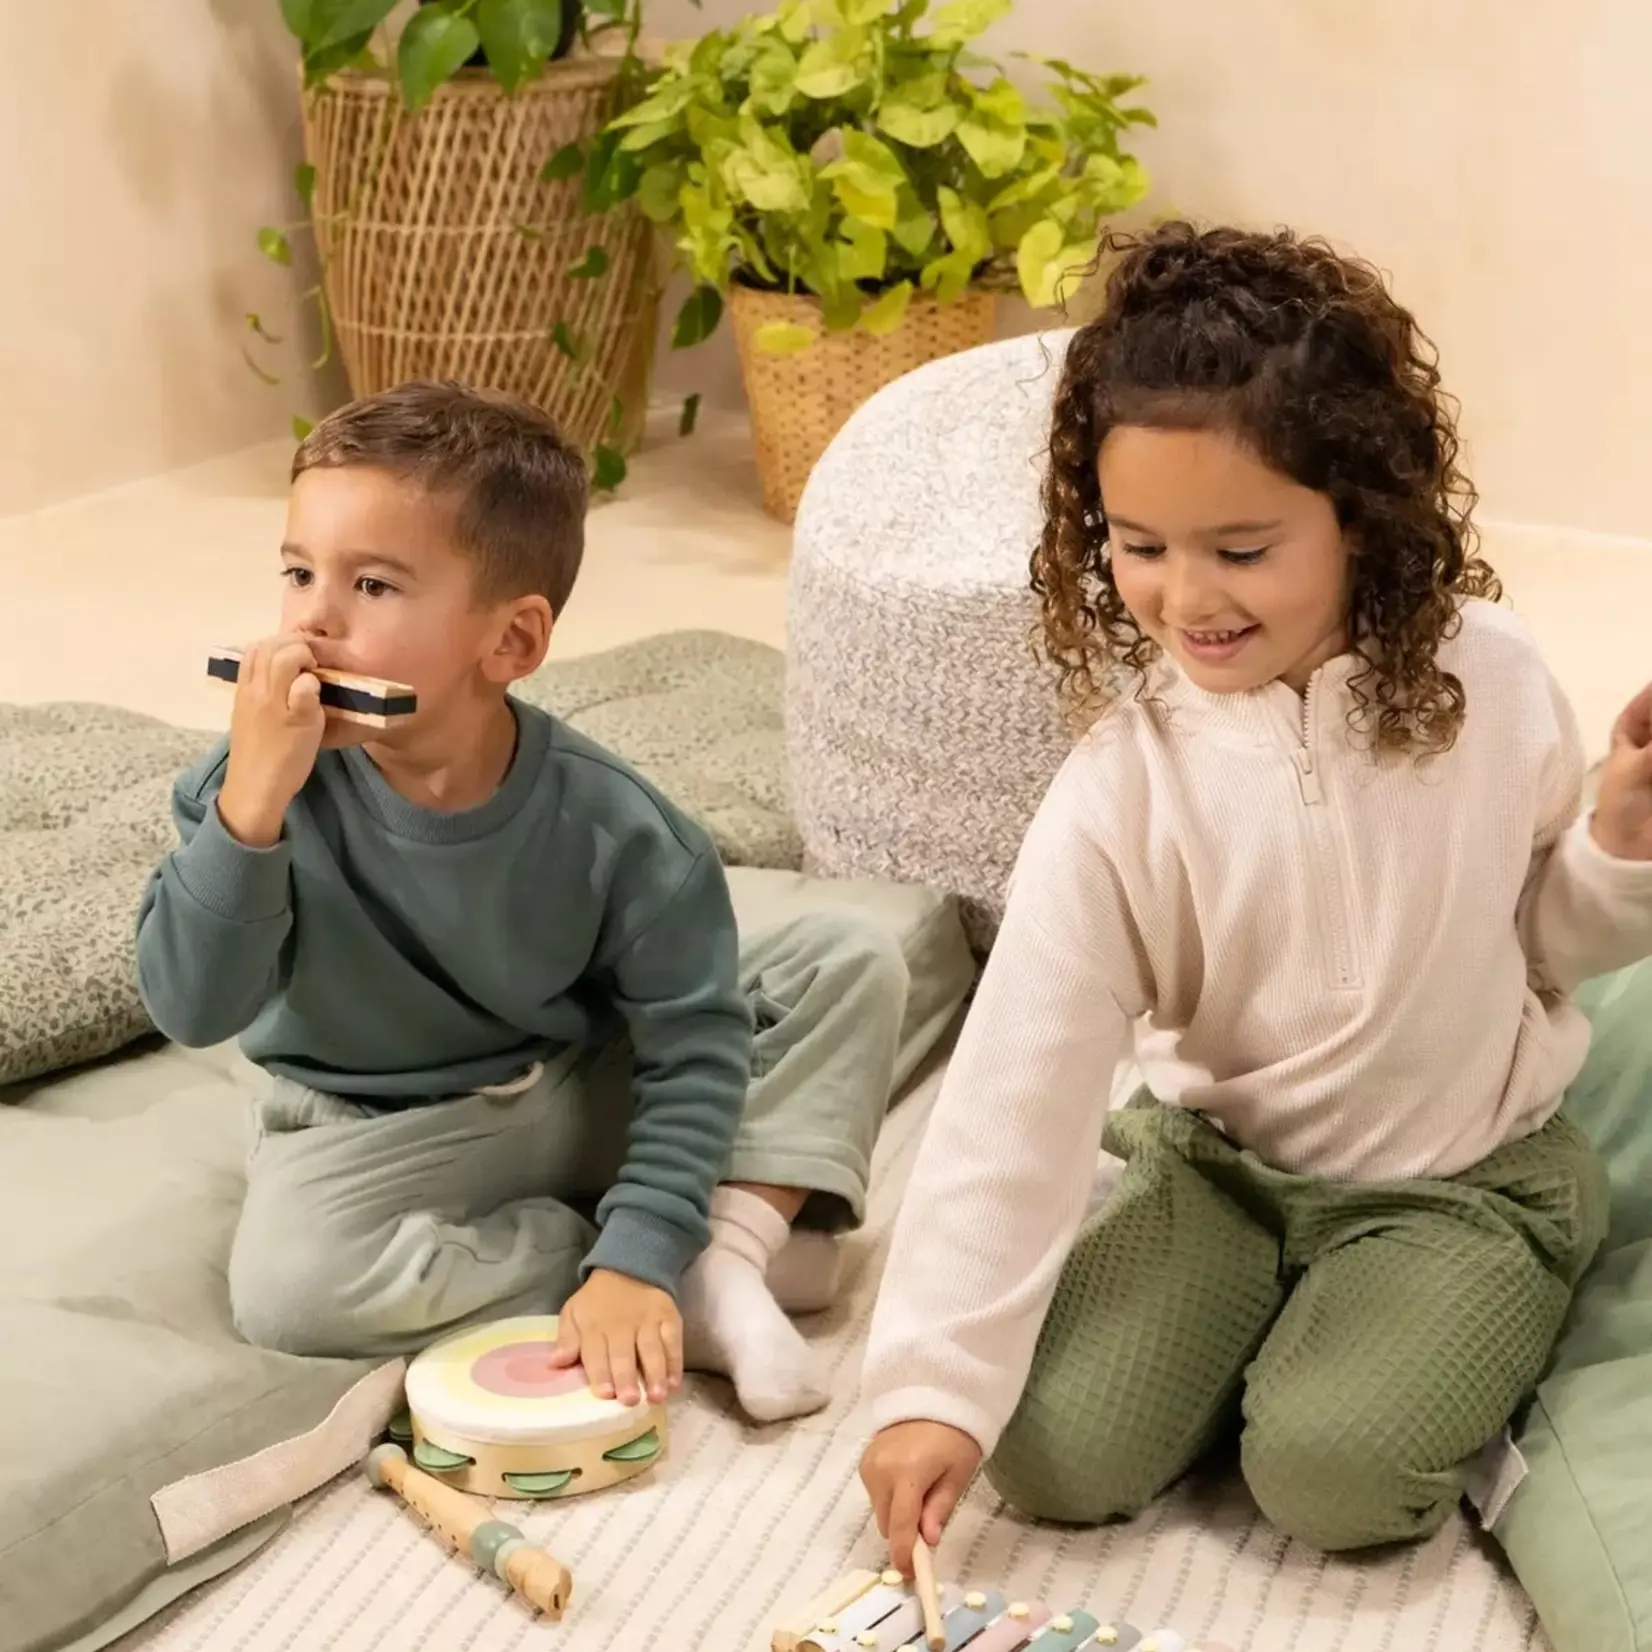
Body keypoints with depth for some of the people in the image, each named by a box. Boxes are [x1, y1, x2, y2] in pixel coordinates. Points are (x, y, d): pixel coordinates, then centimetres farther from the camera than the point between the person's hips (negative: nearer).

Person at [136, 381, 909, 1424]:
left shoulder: (611, 828, -22)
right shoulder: (268, 785, -21)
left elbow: (693, 1044, -17)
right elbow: (192, 1008, -28)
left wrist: (638, 1260, -28)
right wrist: (251, 802, -41)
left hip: (591, 1095, 1)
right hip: (381, 1135, -1)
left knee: (852, 965, -11)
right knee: (287, 1283, -34)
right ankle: (687, 1290, -21)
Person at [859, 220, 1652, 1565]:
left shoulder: (1488, 683, -14)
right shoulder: (1123, 783, -17)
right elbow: (1018, 1084, -19)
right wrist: (935, 1382, -24)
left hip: (1462, 1179, -1)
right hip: (1212, 1161, 2)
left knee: (1333, 1469, -26)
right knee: (1052, 1453, -15)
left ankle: (1449, 1345, 7)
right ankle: (1267, 1326, 12)